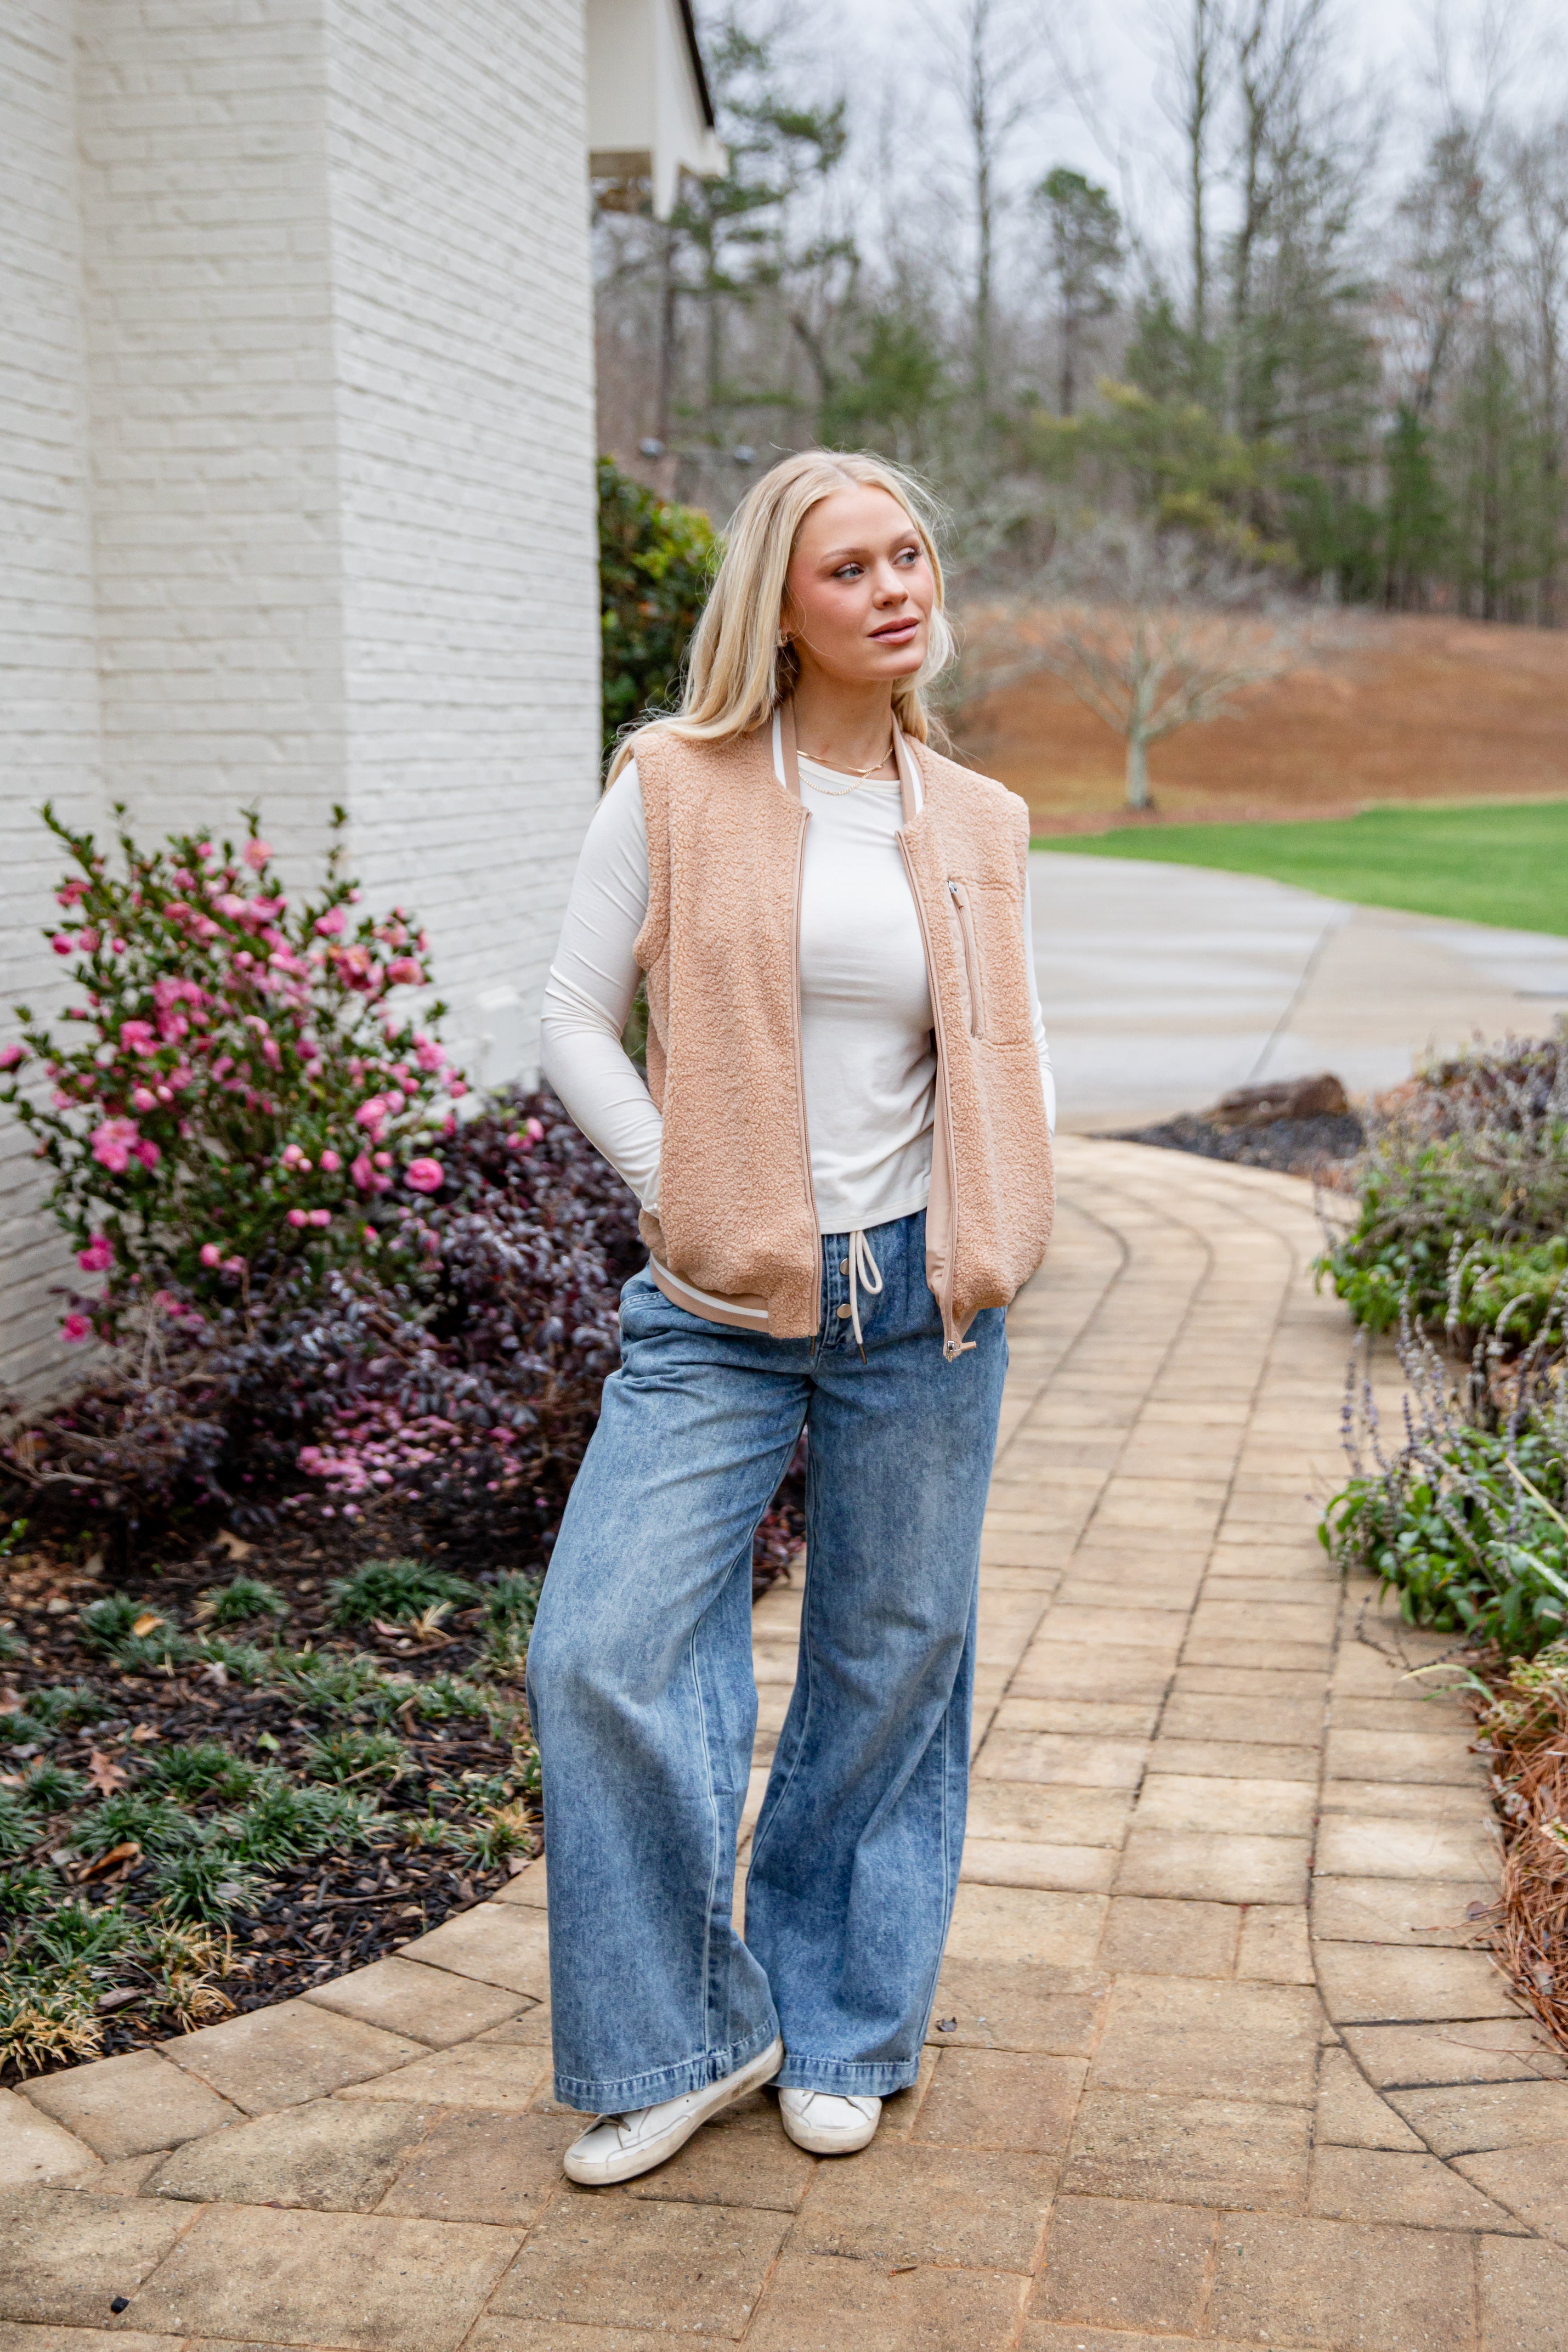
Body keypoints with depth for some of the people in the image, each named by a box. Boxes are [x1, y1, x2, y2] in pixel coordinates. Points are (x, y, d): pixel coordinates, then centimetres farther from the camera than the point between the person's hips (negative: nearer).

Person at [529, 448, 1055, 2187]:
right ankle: (689, 2036, 12)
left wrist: (1003, 1220, 3)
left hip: (918, 1306, 2)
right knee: (600, 1658, -10)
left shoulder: (977, 825, 7)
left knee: (892, 1669, 10)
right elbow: (576, 1017, 0)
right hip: (719, 1314, -2)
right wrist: (676, 1195, -8)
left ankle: (840, 2034, 30)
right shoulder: (677, 788, -2)